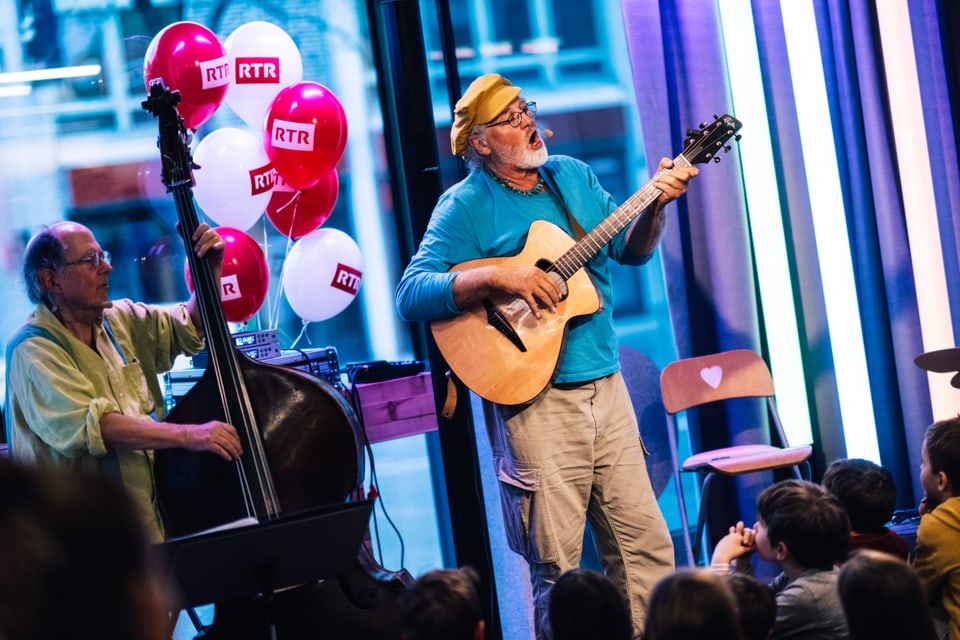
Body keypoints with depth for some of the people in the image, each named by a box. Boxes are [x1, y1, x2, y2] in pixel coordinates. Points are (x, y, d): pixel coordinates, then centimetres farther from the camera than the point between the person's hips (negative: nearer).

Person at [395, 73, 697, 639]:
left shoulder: (572, 176, 12)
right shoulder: (467, 205, -6)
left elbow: (631, 250, 19)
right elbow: (411, 294, -15)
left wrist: (655, 204, 0)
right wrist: (496, 277, -25)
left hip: (606, 386, 6)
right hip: (536, 398, -6)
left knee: (646, 543, 8)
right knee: (558, 568, -1)